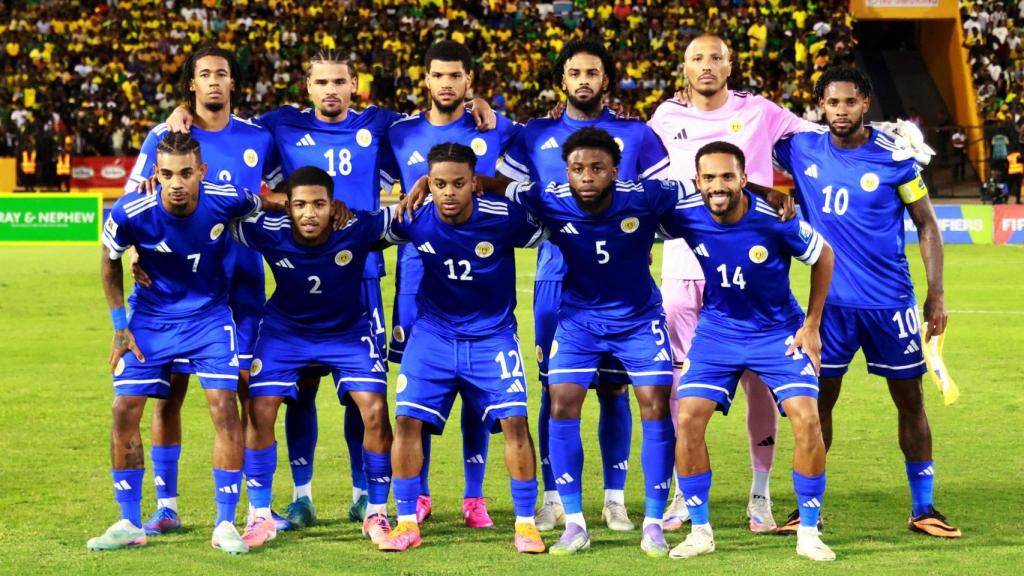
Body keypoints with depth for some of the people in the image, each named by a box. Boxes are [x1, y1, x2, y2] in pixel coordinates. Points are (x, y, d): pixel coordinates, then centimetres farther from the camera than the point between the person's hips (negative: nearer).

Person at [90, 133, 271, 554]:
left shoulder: (226, 201, -22)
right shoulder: (130, 213, -23)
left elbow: (259, 204, 5)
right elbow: (110, 263, -2)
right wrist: (120, 326, -2)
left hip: (209, 318, 0)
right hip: (150, 319, 0)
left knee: (225, 408, -11)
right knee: (125, 411, -4)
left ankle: (225, 525, -2)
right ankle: (129, 524, 10)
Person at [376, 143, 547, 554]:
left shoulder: (504, 219, -19)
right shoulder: (414, 219, -14)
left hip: (492, 335, -1)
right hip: (432, 332, 1)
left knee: (514, 420, -11)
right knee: (408, 419, -8)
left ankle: (525, 523, 3)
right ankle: (407, 523, 5)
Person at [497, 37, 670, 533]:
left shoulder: (636, 136, 7)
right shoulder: (535, 135, 10)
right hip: (556, 278, 1)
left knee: (614, 388, 1)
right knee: (555, 388, 1)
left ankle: (615, 498, 9)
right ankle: (553, 498, 8)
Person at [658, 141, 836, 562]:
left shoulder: (775, 220, -24)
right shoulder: (684, 216, -19)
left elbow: (823, 257, -5)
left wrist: (812, 326, -3)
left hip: (779, 332, -2)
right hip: (717, 331, 2)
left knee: (807, 419, -16)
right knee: (688, 419, -11)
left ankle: (808, 533, -1)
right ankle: (700, 531, 4)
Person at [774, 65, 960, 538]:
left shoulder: (895, 157, -7)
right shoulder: (801, 149, -1)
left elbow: (927, 225, 1)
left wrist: (936, 295, -4)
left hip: (891, 301, -1)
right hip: (831, 302, 1)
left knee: (910, 399, 5)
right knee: (817, 401, 4)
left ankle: (923, 508, 15)